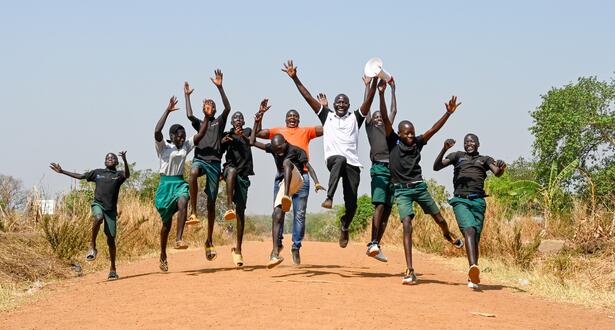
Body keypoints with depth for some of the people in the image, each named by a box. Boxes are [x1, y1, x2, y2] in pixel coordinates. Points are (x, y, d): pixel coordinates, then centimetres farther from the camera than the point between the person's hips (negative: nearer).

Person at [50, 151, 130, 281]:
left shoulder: (119, 174, 9)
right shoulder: (98, 172, 17)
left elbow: (127, 175, -14)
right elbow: (80, 176, 24)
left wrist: (125, 160, -31)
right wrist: (62, 171, 22)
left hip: (111, 208, 0)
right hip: (98, 204, 0)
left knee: (111, 239, -2)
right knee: (98, 218, -37)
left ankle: (113, 269, 10)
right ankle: (92, 247, -26)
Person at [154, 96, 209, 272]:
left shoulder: (186, 146, 8)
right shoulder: (163, 146, -5)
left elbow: (201, 134, 2)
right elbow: (157, 131, -24)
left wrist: (207, 116, -9)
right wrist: (167, 111, -26)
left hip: (180, 183, 3)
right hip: (166, 184, -3)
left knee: (183, 203, -32)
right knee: (166, 222, 4)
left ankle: (179, 239, -37)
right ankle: (163, 255, 21)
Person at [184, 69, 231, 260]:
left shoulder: (219, 122, 17)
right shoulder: (199, 123, 20)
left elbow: (227, 108, -1)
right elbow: (189, 115, -1)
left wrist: (220, 87, -11)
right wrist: (187, 95, 5)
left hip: (215, 162, 0)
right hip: (200, 159, 0)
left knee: (211, 202, 1)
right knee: (193, 173, -40)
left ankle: (209, 241, 8)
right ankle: (193, 212, -41)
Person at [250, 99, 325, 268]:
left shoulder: (297, 151, -4)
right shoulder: (273, 148, 9)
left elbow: (308, 166, -8)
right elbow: (253, 142, 6)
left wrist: (316, 183, -21)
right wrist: (257, 120, -1)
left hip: (296, 179, -5)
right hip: (283, 183, 5)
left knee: (287, 162, -34)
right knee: (277, 215, -11)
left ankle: (287, 197, -56)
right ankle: (275, 253, -13)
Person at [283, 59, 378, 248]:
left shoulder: (355, 118, 15)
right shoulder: (327, 116, 16)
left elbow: (368, 100, 2)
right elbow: (308, 97, 12)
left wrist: (375, 81, -13)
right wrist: (294, 78, 6)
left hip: (352, 164, 2)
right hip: (333, 160, -2)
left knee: (351, 204, -3)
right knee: (340, 160, -40)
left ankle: (344, 226, 29)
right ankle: (329, 198, -50)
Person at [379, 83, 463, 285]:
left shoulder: (417, 143, 4)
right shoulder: (393, 142, -4)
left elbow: (434, 129, 0)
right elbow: (385, 118, -12)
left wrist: (449, 113, -8)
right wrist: (381, 94, -21)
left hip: (419, 187, 4)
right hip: (401, 190, -3)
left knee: (439, 219, 15)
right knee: (407, 226, -17)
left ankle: (448, 235, 55)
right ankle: (410, 271, -21)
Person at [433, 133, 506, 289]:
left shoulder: (485, 159, 21)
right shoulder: (457, 156, 21)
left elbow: (497, 173, 3)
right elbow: (436, 167, 10)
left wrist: (501, 168, -22)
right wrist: (444, 149, -6)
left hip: (478, 202, 2)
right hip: (460, 200, -2)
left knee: (475, 238, -1)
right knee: (469, 230, -25)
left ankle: (472, 278, 7)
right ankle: (473, 267, -44)